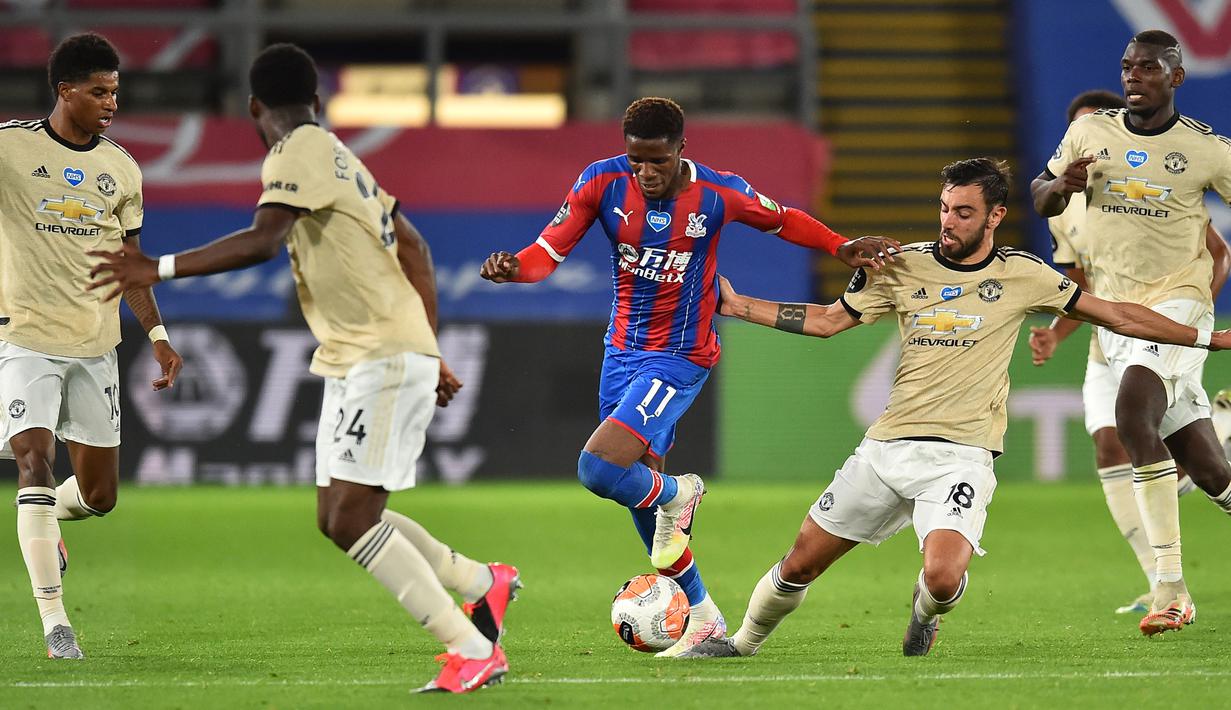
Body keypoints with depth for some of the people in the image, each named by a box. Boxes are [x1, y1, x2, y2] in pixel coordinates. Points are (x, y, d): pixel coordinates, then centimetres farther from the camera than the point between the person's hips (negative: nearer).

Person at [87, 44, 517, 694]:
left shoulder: (298, 154, -11)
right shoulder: (338, 158, 18)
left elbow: (262, 241, -27)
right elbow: (412, 246, 22)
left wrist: (160, 269, -29)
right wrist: (430, 352, 26)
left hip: (384, 360, -10)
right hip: (352, 361, 10)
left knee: (350, 521, -14)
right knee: (337, 519, 12)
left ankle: (474, 650, -11)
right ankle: (482, 584, 25)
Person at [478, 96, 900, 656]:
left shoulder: (718, 194, -13)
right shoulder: (603, 182, -8)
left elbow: (783, 221, 6)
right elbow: (547, 252, -9)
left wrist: (842, 248, -7)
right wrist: (513, 268, -31)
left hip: (679, 357, -5)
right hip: (622, 350, 5)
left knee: (599, 469, -23)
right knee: (636, 488, 13)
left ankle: (675, 494, 11)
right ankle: (703, 618, 27)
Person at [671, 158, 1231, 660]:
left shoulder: (1022, 276, 1)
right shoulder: (903, 266, 6)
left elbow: (1116, 315, 9)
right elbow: (828, 320, 14)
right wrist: (736, 305, 8)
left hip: (960, 455, -3)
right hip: (887, 447, 3)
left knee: (943, 576, -26)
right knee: (801, 563, 5)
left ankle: (926, 612, 11)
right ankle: (744, 642, 32)